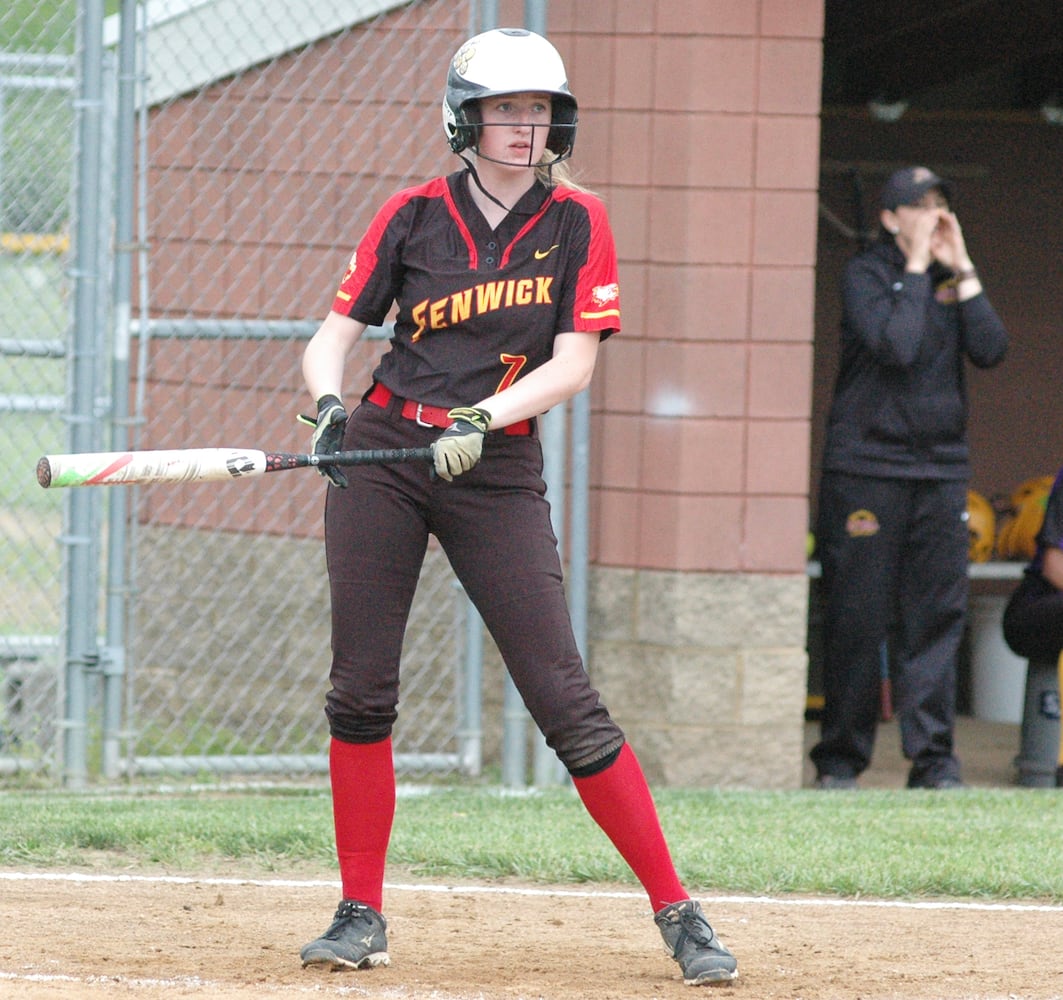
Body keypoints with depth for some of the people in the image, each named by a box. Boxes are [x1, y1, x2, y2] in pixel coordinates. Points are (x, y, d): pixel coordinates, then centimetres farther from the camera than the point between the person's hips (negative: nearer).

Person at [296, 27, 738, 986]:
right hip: (382, 458, 2)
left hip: (499, 469, -2)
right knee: (360, 689, -1)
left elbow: (573, 366, -8)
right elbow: (331, 340, 3)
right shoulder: (413, 216, 2)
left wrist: (482, 418, -23)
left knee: (566, 700, -7)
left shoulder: (577, 223, 0)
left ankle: (677, 912, -1)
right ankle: (362, 916, 10)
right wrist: (329, 404, -18)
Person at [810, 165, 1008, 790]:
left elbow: (992, 351, -2)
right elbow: (895, 345, -18)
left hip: (941, 467, 4)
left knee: (938, 618, 0)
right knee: (858, 621, -2)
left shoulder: (952, 281, 12)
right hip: (865, 466, -4)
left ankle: (934, 758, 2)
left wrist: (962, 272, -5)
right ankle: (841, 759, 7)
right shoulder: (866, 275, -2)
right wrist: (918, 269, -12)